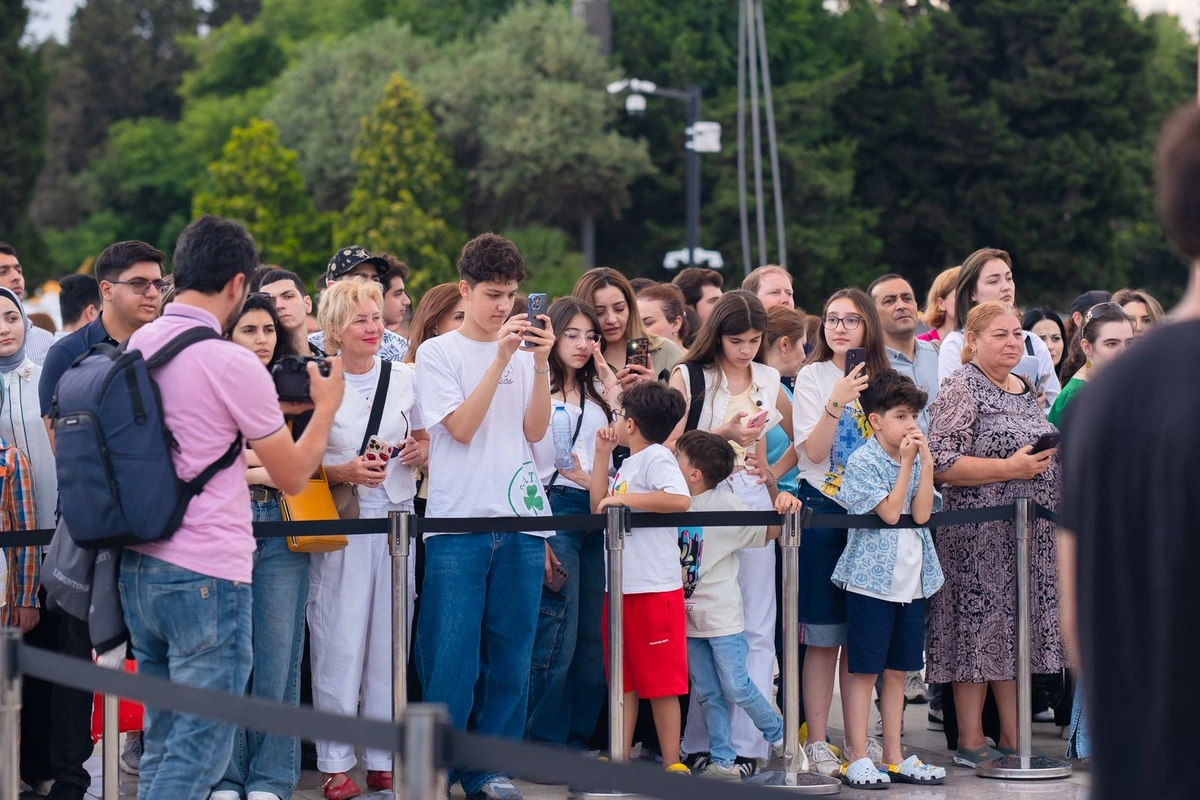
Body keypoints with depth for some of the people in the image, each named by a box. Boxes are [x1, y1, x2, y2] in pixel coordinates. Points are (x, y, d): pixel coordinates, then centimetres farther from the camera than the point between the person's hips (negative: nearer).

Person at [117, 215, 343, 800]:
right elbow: (292, 476, -5)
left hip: (137, 567, 8)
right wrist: (326, 405, 10)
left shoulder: (136, 347, 7)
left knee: (162, 743, 15)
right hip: (206, 576, -8)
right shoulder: (233, 365, -14)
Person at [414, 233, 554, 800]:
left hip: (521, 521, 4)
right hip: (459, 521, -4)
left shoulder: (525, 351, 12)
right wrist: (501, 358, -14)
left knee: (511, 657, 6)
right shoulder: (438, 353, 1)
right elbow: (462, 427, -10)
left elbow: (534, 431, 3)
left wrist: (540, 363, -8)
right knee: (451, 659, -5)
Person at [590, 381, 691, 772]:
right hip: (621, 588, 9)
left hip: (655, 588, -9)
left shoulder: (657, 457, -10)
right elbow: (598, 507, 17)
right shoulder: (628, 464, 19)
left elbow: (680, 500, -26)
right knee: (623, 679, 12)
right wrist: (602, 456, 13)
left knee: (661, 680, -4)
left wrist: (625, 497, -24)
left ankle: (672, 764, 1)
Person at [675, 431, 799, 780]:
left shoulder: (726, 505, -10)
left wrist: (783, 509, -29)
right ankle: (722, 762, 14)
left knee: (736, 687, -3)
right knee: (707, 694, 8)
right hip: (689, 616, 5)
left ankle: (781, 737, 18)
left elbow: (767, 532, -8)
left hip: (722, 616, -5)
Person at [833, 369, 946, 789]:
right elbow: (889, 511, -16)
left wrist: (926, 460, -8)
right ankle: (858, 760, 2)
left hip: (911, 580, 6)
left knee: (897, 672, 11)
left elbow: (921, 513, -3)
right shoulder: (862, 462, -8)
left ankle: (894, 758, 17)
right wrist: (907, 463, -12)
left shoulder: (917, 460, 10)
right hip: (871, 579, -6)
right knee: (864, 671, -2)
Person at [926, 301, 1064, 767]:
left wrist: (1047, 461, 9)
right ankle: (970, 742, 2)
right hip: (978, 534, -8)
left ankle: (1013, 739, 15)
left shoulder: (1027, 389, 16)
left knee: (1019, 632, 9)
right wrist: (1010, 468, -19)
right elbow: (940, 463, -17)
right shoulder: (961, 389, -8)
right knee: (978, 629, -4)